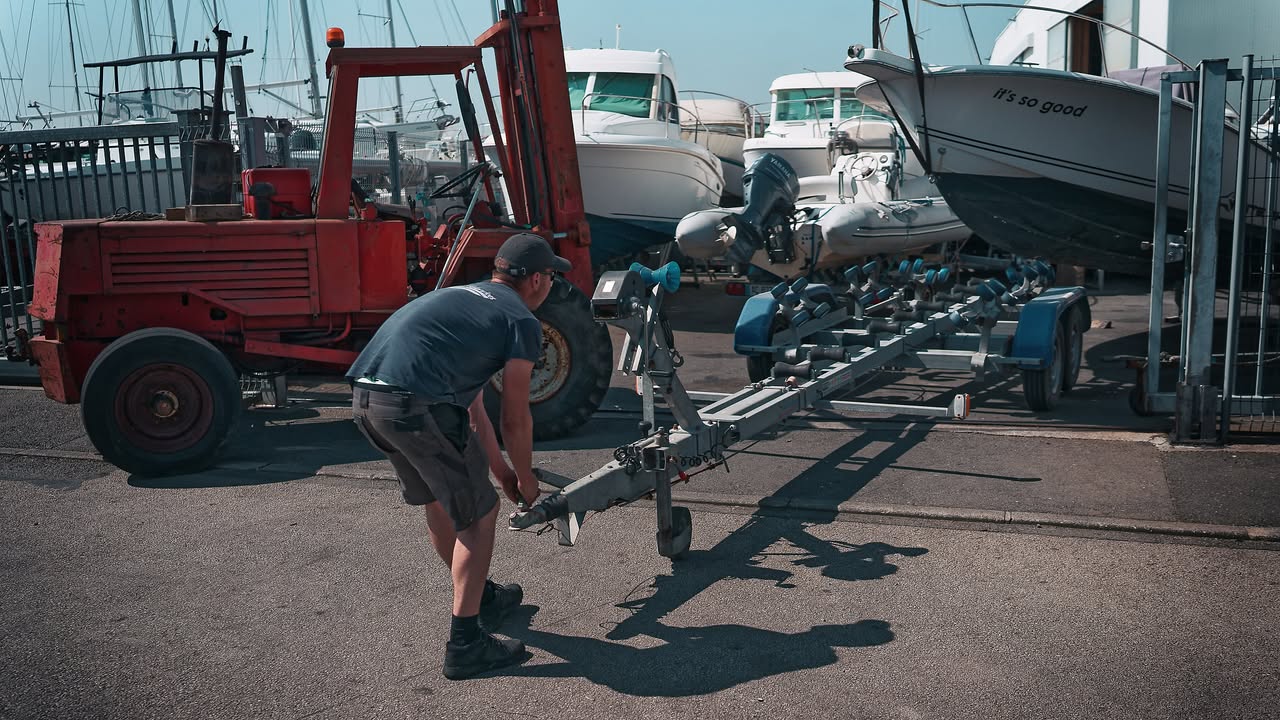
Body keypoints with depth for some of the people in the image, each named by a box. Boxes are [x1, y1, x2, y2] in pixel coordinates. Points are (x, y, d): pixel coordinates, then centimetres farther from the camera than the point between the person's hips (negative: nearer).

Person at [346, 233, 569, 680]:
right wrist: (525, 480, 24)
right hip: (417, 404, -9)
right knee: (478, 516, 7)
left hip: (364, 398, 9)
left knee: (438, 500, 27)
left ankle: (482, 596, 46)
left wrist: (500, 471, 39)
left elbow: (470, 404, 34)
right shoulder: (522, 321, 6)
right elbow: (515, 419, 8)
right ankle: (465, 646, 11)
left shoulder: (462, 297, 31)